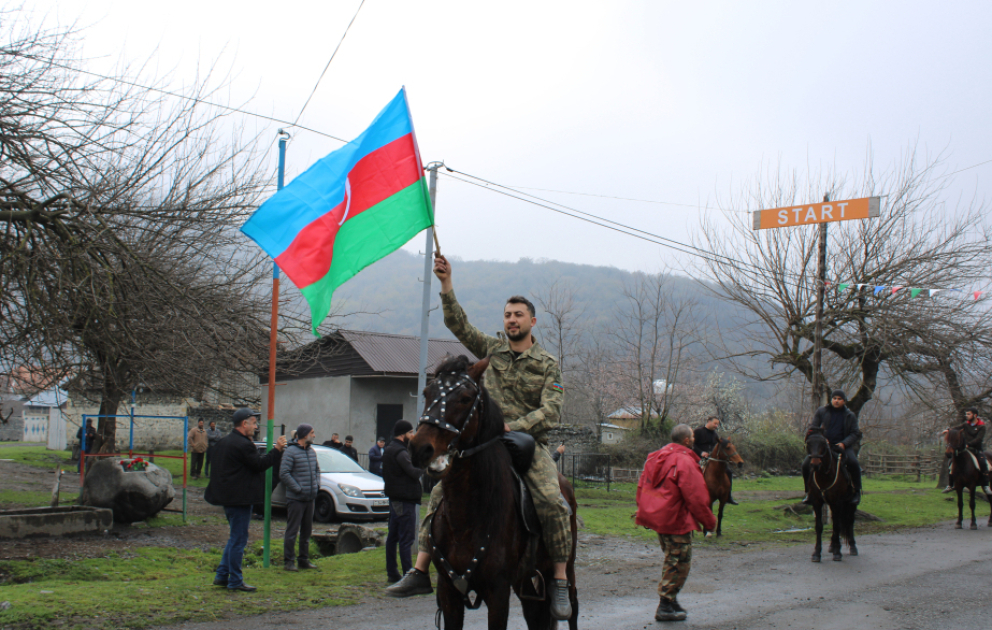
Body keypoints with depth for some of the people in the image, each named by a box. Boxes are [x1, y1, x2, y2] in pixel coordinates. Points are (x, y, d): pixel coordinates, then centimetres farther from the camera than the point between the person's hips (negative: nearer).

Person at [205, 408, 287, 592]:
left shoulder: (226, 442, 14)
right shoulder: (243, 444, -19)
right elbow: (259, 465, -18)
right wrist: (277, 450, -11)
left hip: (228, 496, 11)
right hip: (239, 498, -11)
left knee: (235, 538, 19)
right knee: (239, 539, -3)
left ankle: (222, 575, 21)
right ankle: (235, 581, 2)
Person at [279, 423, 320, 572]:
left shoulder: (311, 452, 11)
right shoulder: (291, 451, -12)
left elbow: (317, 469, 24)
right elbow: (284, 474, -17)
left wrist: (317, 485, 9)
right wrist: (298, 489, -17)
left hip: (310, 498, 8)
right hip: (296, 498, -8)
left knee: (307, 531, 13)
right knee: (292, 530, -3)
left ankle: (303, 559, 22)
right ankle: (288, 561, 5)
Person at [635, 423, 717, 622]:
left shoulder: (655, 458, 10)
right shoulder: (684, 461, -18)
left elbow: (642, 486, 15)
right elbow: (696, 497, -17)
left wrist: (643, 511, 23)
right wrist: (710, 521, -6)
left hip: (657, 516, 9)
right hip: (676, 521, -9)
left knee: (672, 560, 21)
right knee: (680, 563, 0)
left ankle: (669, 600, 26)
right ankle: (666, 607, 3)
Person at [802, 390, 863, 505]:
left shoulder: (850, 416, 10)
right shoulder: (821, 411, 9)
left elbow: (855, 433, 7)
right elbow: (813, 428, 10)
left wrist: (844, 443, -12)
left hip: (842, 446, -1)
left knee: (853, 462, -30)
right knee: (806, 464, -18)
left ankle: (857, 491, -11)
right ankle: (809, 493, 2)